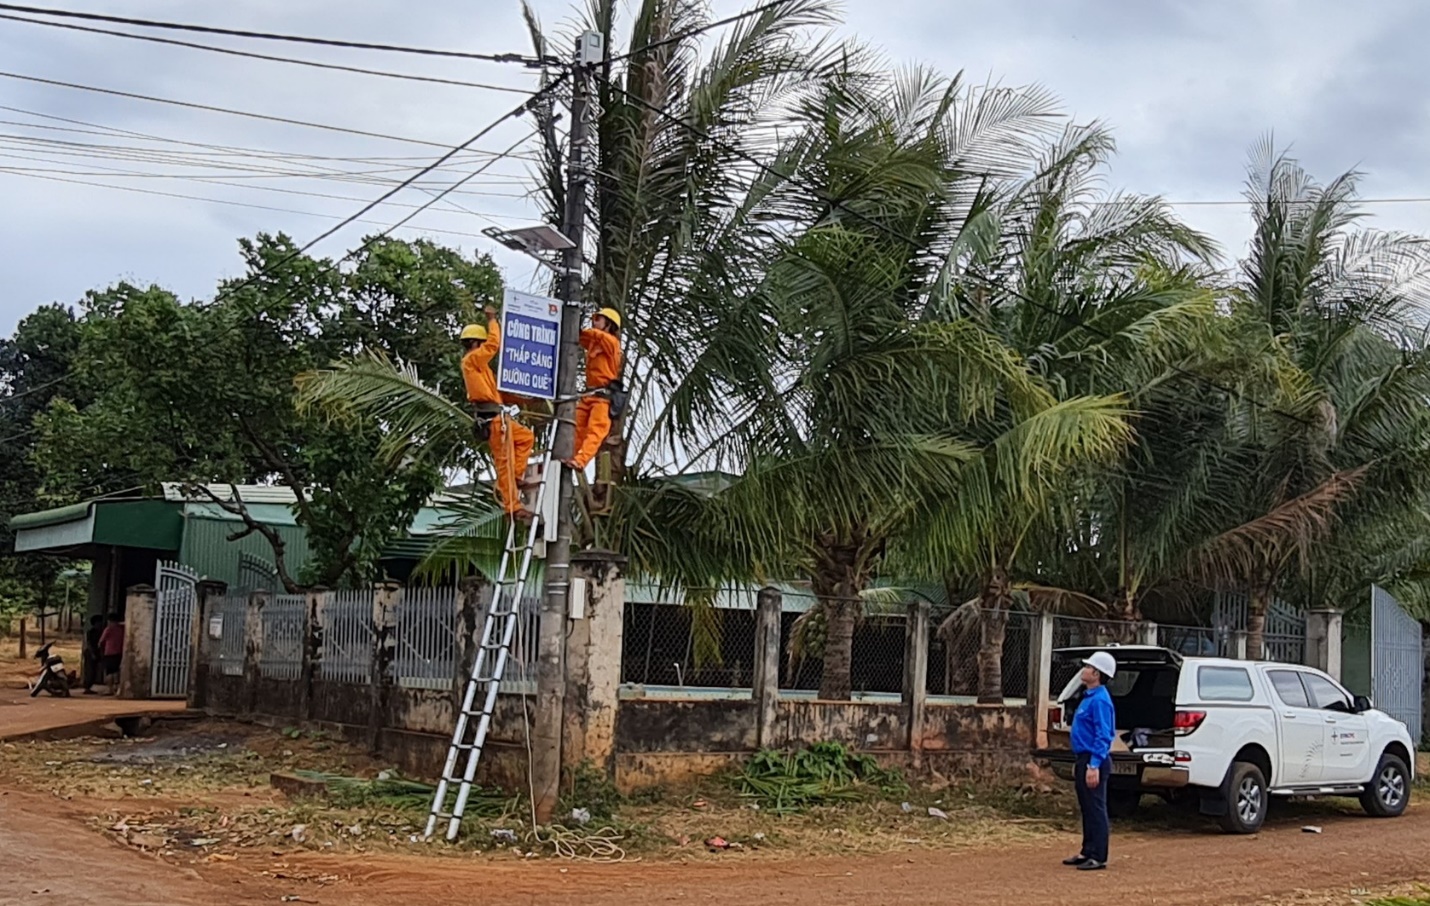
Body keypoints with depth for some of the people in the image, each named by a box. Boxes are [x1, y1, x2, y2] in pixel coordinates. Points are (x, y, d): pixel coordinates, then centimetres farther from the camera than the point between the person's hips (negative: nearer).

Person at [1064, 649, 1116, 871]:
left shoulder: (1100, 700, -17)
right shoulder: (1089, 697, 15)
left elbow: (1103, 736, -21)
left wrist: (1094, 766, -25)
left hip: (1094, 761, -10)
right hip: (1085, 760, 10)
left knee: (1096, 810, -4)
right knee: (1087, 809, 15)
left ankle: (1098, 857, 0)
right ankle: (1087, 852, 22)